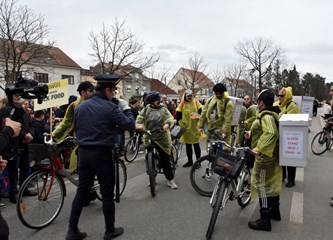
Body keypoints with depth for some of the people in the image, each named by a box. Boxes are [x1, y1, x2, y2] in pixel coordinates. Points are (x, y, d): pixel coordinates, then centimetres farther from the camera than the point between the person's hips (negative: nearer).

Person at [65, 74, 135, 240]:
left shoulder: (81, 106, 6)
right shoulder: (110, 108, -14)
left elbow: (76, 128, 16)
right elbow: (130, 125, -11)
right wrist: (126, 109, 2)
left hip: (83, 152, 6)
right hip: (102, 154, -6)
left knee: (82, 191, 14)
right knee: (107, 193, 7)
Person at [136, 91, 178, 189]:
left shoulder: (163, 109, 2)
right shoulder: (146, 110, 2)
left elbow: (170, 118, -7)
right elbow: (140, 118, -4)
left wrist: (167, 124, -28)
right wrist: (139, 125, -26)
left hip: (162, 138, -1)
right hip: (149, 138, 1)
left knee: (165, 159, -2)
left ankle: (170, 179, 8)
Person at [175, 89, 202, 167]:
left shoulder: (196, 102, 0)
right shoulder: (182, 103, 3)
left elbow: (201, 112, 0)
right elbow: (178, 114, 3)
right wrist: (176, 122, -6)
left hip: (195, 127, -2)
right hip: (185, 127, 2)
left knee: (196, 145, 5)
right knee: (188, 145, 11)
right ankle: (190, 161, 23)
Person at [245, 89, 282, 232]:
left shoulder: (266, 116, -21)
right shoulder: (273, 114, 12)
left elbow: (271, 133, -37)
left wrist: (259, 148, -39)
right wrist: (251, 134, 18)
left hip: (265, 157, -10)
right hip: (273, 155, 10)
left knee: (262, 186, -3)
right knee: (272, 183, 21)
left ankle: (265, 220, 4)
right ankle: (275, 212, 36)